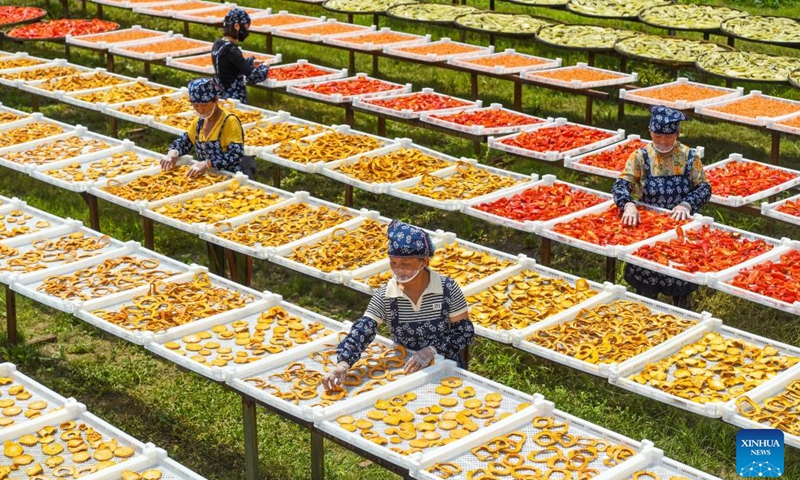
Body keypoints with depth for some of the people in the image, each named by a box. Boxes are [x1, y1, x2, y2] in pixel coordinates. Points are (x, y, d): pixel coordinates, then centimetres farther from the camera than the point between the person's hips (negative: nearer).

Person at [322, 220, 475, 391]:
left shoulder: (448, 289, -12)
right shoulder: (383, 296, -9)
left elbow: (465, 331, -8)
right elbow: (362, 331, -18)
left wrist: (431, 350, -22)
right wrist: (343, 363, -37)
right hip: (405, 370, 1)